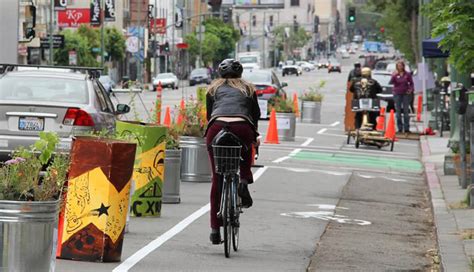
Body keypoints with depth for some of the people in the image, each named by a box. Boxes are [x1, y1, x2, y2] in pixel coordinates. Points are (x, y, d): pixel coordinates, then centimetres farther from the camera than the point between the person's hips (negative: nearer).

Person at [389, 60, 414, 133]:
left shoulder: (407, 74, 3)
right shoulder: (395, 74, 2)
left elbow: (411, 83, 8)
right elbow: (390, 82, -8)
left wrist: (411, 89, -10)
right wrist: (393, 76, -23)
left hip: (406, 93, 0)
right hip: (397, 94, 0)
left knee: (406, 111, 1)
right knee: (398, 111, 2)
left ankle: (406, 128, 3)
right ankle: (400, 128, 7)